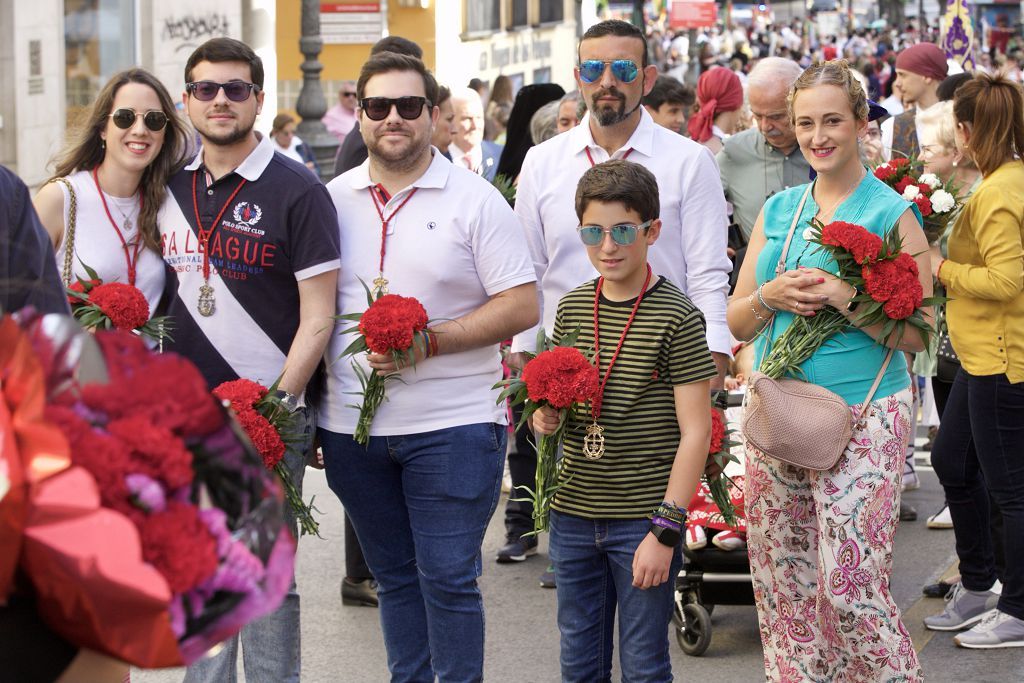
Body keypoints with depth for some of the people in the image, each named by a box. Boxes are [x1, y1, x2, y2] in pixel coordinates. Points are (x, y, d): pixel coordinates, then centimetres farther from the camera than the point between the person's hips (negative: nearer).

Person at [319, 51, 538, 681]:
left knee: (448, 578, -4)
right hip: (352, 426, 4)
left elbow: (522, 305, -8)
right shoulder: (333, 200, 8)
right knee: (394, 577, 14)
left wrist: (429, 342, -18)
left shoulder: (474, 200, -3)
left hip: (451, 423, -4)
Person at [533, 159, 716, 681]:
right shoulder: (572, 308, 6)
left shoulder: (676, 318, -10)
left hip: (643, 520, -5)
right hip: (573, 516, 5)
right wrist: (545, 418, -5)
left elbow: (695, 431, -11)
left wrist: (666, 530, -15)